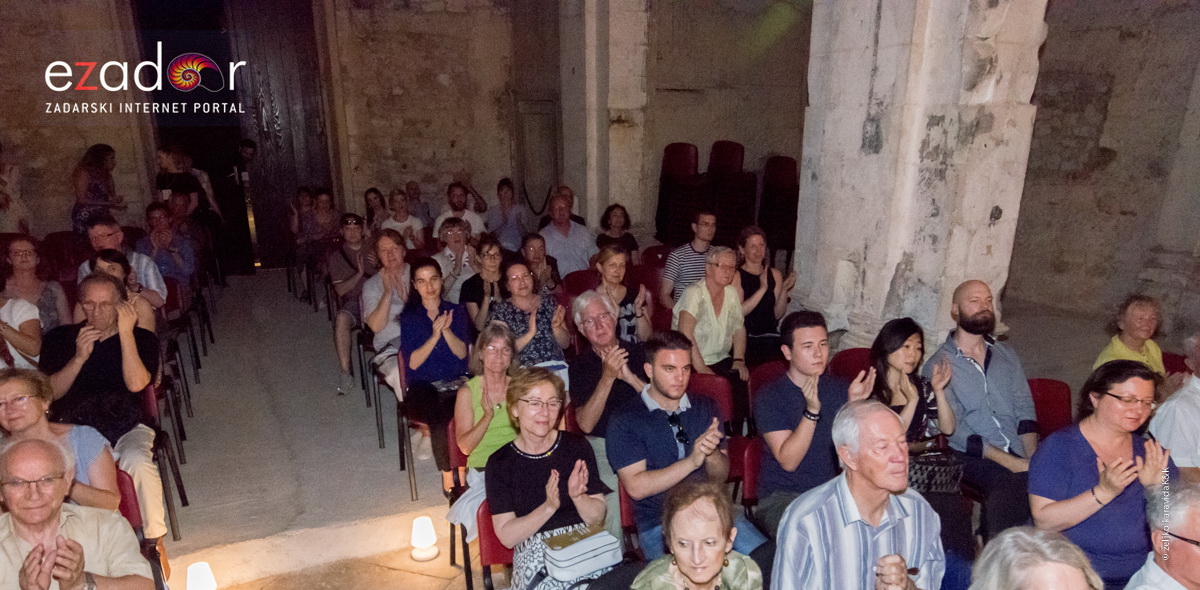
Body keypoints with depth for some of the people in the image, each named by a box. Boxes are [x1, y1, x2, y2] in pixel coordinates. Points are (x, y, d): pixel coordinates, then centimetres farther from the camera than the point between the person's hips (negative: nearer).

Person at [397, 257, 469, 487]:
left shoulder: (456, 312, 10)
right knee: (439, 418, -31)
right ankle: (447, 476, -11)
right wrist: (434, 336, -16)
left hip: (456, 384, 1)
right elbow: (413, 362, -4)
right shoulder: (409, 317, 5)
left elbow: (462, 353, 0)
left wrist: (446, 330, -17)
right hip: (423, 385, -1)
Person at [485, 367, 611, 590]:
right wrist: (548, 507, -17)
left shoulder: (577, 446, 4)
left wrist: (578, 497, -16)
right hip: (535, 555, -2)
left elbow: (597, 517, 5)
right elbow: (506, 536, -4)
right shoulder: (500, 462, 0)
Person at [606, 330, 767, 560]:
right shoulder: (624, 421, -2)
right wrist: (692, 461, -18)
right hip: (659, 524, -5)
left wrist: (712, 452, -12)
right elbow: (636, 487, -11)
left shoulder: (705, 407, 13)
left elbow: (720, 478, 12)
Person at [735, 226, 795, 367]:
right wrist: (762, 288, -19)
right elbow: (739, 312, -14)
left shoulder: (775, 275, 13)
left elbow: (778, 314, 8)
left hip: (769, 336, 5)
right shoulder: (736, 276, -1)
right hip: (744, 338, -4)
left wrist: (784, 290, -6)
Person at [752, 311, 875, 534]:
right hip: (781, 497, -4)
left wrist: (855, 406, -17)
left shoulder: (840, 388, 7)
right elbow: (788, 461, -16)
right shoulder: (769, 397, -7)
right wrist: (812, 410, -27)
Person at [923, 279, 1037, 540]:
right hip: (974, 458, -5)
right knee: (1016, 481, -33)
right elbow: (954, 429, -7)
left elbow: (1024, 408, 11)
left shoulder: (1006, 354, 20)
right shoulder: (939, 365, 1)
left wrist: (1031, 457, -6)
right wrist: (1011, 462, -15)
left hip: (1020, 455, 5)